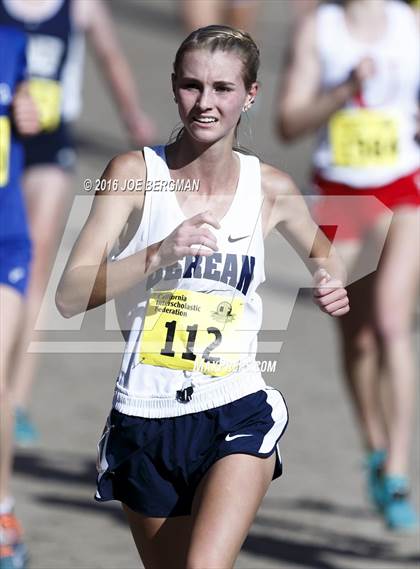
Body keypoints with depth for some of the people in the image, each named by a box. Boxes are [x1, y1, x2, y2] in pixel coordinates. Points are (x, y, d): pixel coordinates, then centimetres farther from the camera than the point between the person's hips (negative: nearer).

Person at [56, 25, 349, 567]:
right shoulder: (135, 173, -5)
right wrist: (161, 253, -27)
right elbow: (70, 296, -13)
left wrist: (332, 286, -1)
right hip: (145, 418, 1)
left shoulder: (270, 188, 1)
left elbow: (322, 255, 23)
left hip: (237, 415, -1)